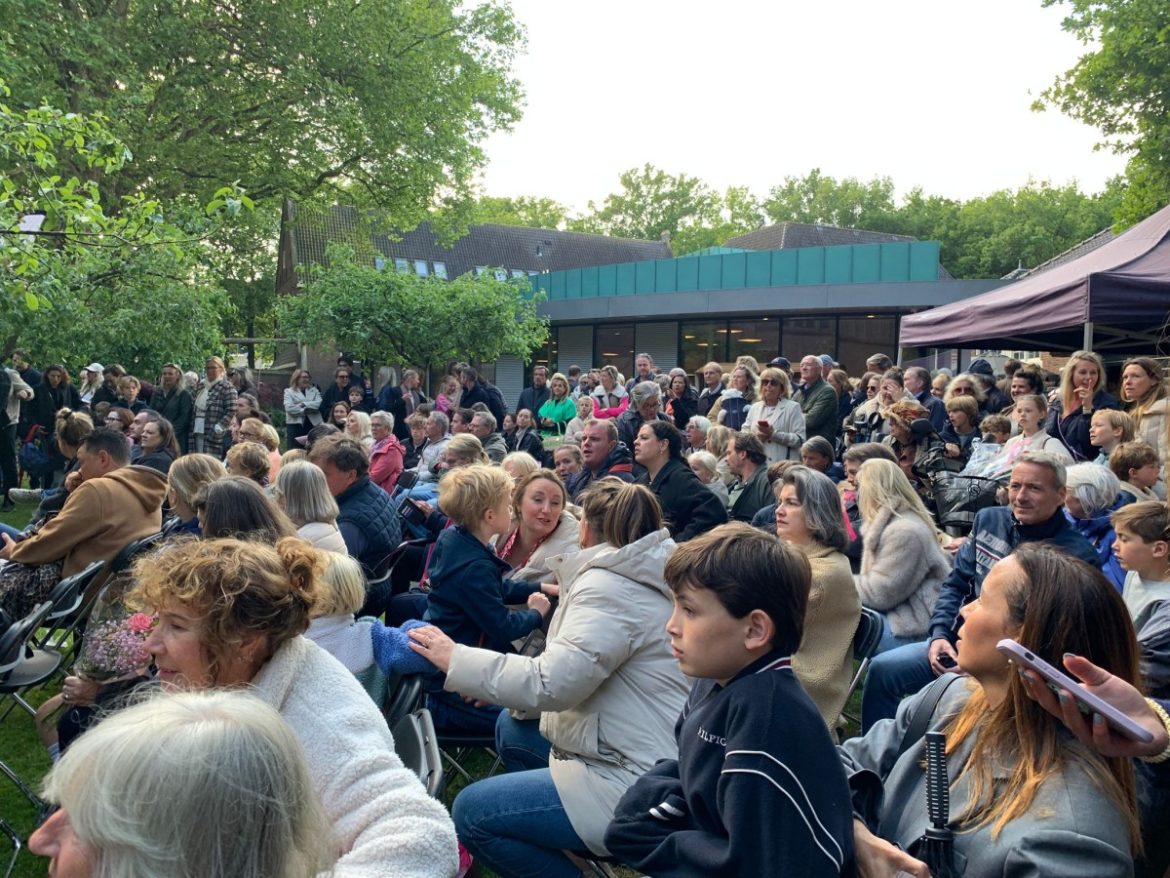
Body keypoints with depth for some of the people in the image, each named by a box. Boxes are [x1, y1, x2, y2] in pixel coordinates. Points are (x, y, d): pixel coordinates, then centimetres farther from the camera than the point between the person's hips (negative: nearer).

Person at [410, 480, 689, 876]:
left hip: (641, 786, -10)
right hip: (659, 755, 10)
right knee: (512, 727, 19)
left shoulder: (607, 585, -18)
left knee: (471, 813, -8)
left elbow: (550, 682, -26)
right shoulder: (641, 574, 11)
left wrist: (457, 659, -14)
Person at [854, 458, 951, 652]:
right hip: (900, 614, 10)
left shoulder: (905, 531, -18)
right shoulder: (890, 523, 16)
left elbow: (879, 594, -18)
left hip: (915, 628, -10)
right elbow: (876, 584, 15)